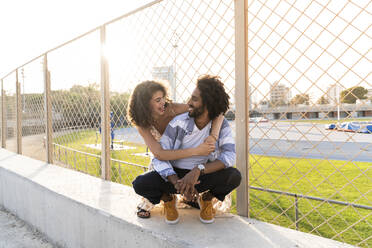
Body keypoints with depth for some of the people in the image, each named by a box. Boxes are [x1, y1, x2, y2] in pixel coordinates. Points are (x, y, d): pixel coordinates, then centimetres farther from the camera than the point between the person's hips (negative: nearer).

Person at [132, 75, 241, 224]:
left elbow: (229, 156, -25)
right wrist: (177, 183, -34)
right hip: (175, 174, 0)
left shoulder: (221, 125, -11)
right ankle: (168, 200, 8)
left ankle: (207, 199, 4)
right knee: (140, 184, -25)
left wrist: (198, 170, -39)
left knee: (234, 176, -28)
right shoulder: (178, 122, -16)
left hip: (203, 177, 1)